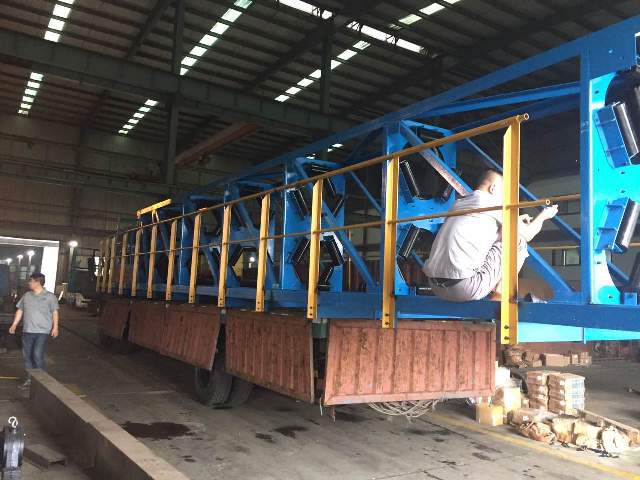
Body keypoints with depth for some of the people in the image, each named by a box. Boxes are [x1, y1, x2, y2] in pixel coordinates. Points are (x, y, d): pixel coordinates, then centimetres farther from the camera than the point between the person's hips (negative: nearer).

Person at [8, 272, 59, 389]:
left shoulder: (49, 296, -1)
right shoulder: (26, 296, 12)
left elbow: (55, 312, -2)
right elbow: (20, 311, 16)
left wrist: (55, 327, -10)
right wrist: (14, 325, 8)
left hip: (42, 331, -5)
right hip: (27, 331, 5)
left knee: (37, 355, -11)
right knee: (27, 355, 8)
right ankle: (29, 379, 20)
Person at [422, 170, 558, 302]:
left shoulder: (458, 203, 21)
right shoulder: (492, 203, 0)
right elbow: (527, 235, 11)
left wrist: (517, 220, 45)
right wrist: (543, 215, 30)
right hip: (465, 288, -8)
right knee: (518, 240, 8)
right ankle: (499, 294, 11)